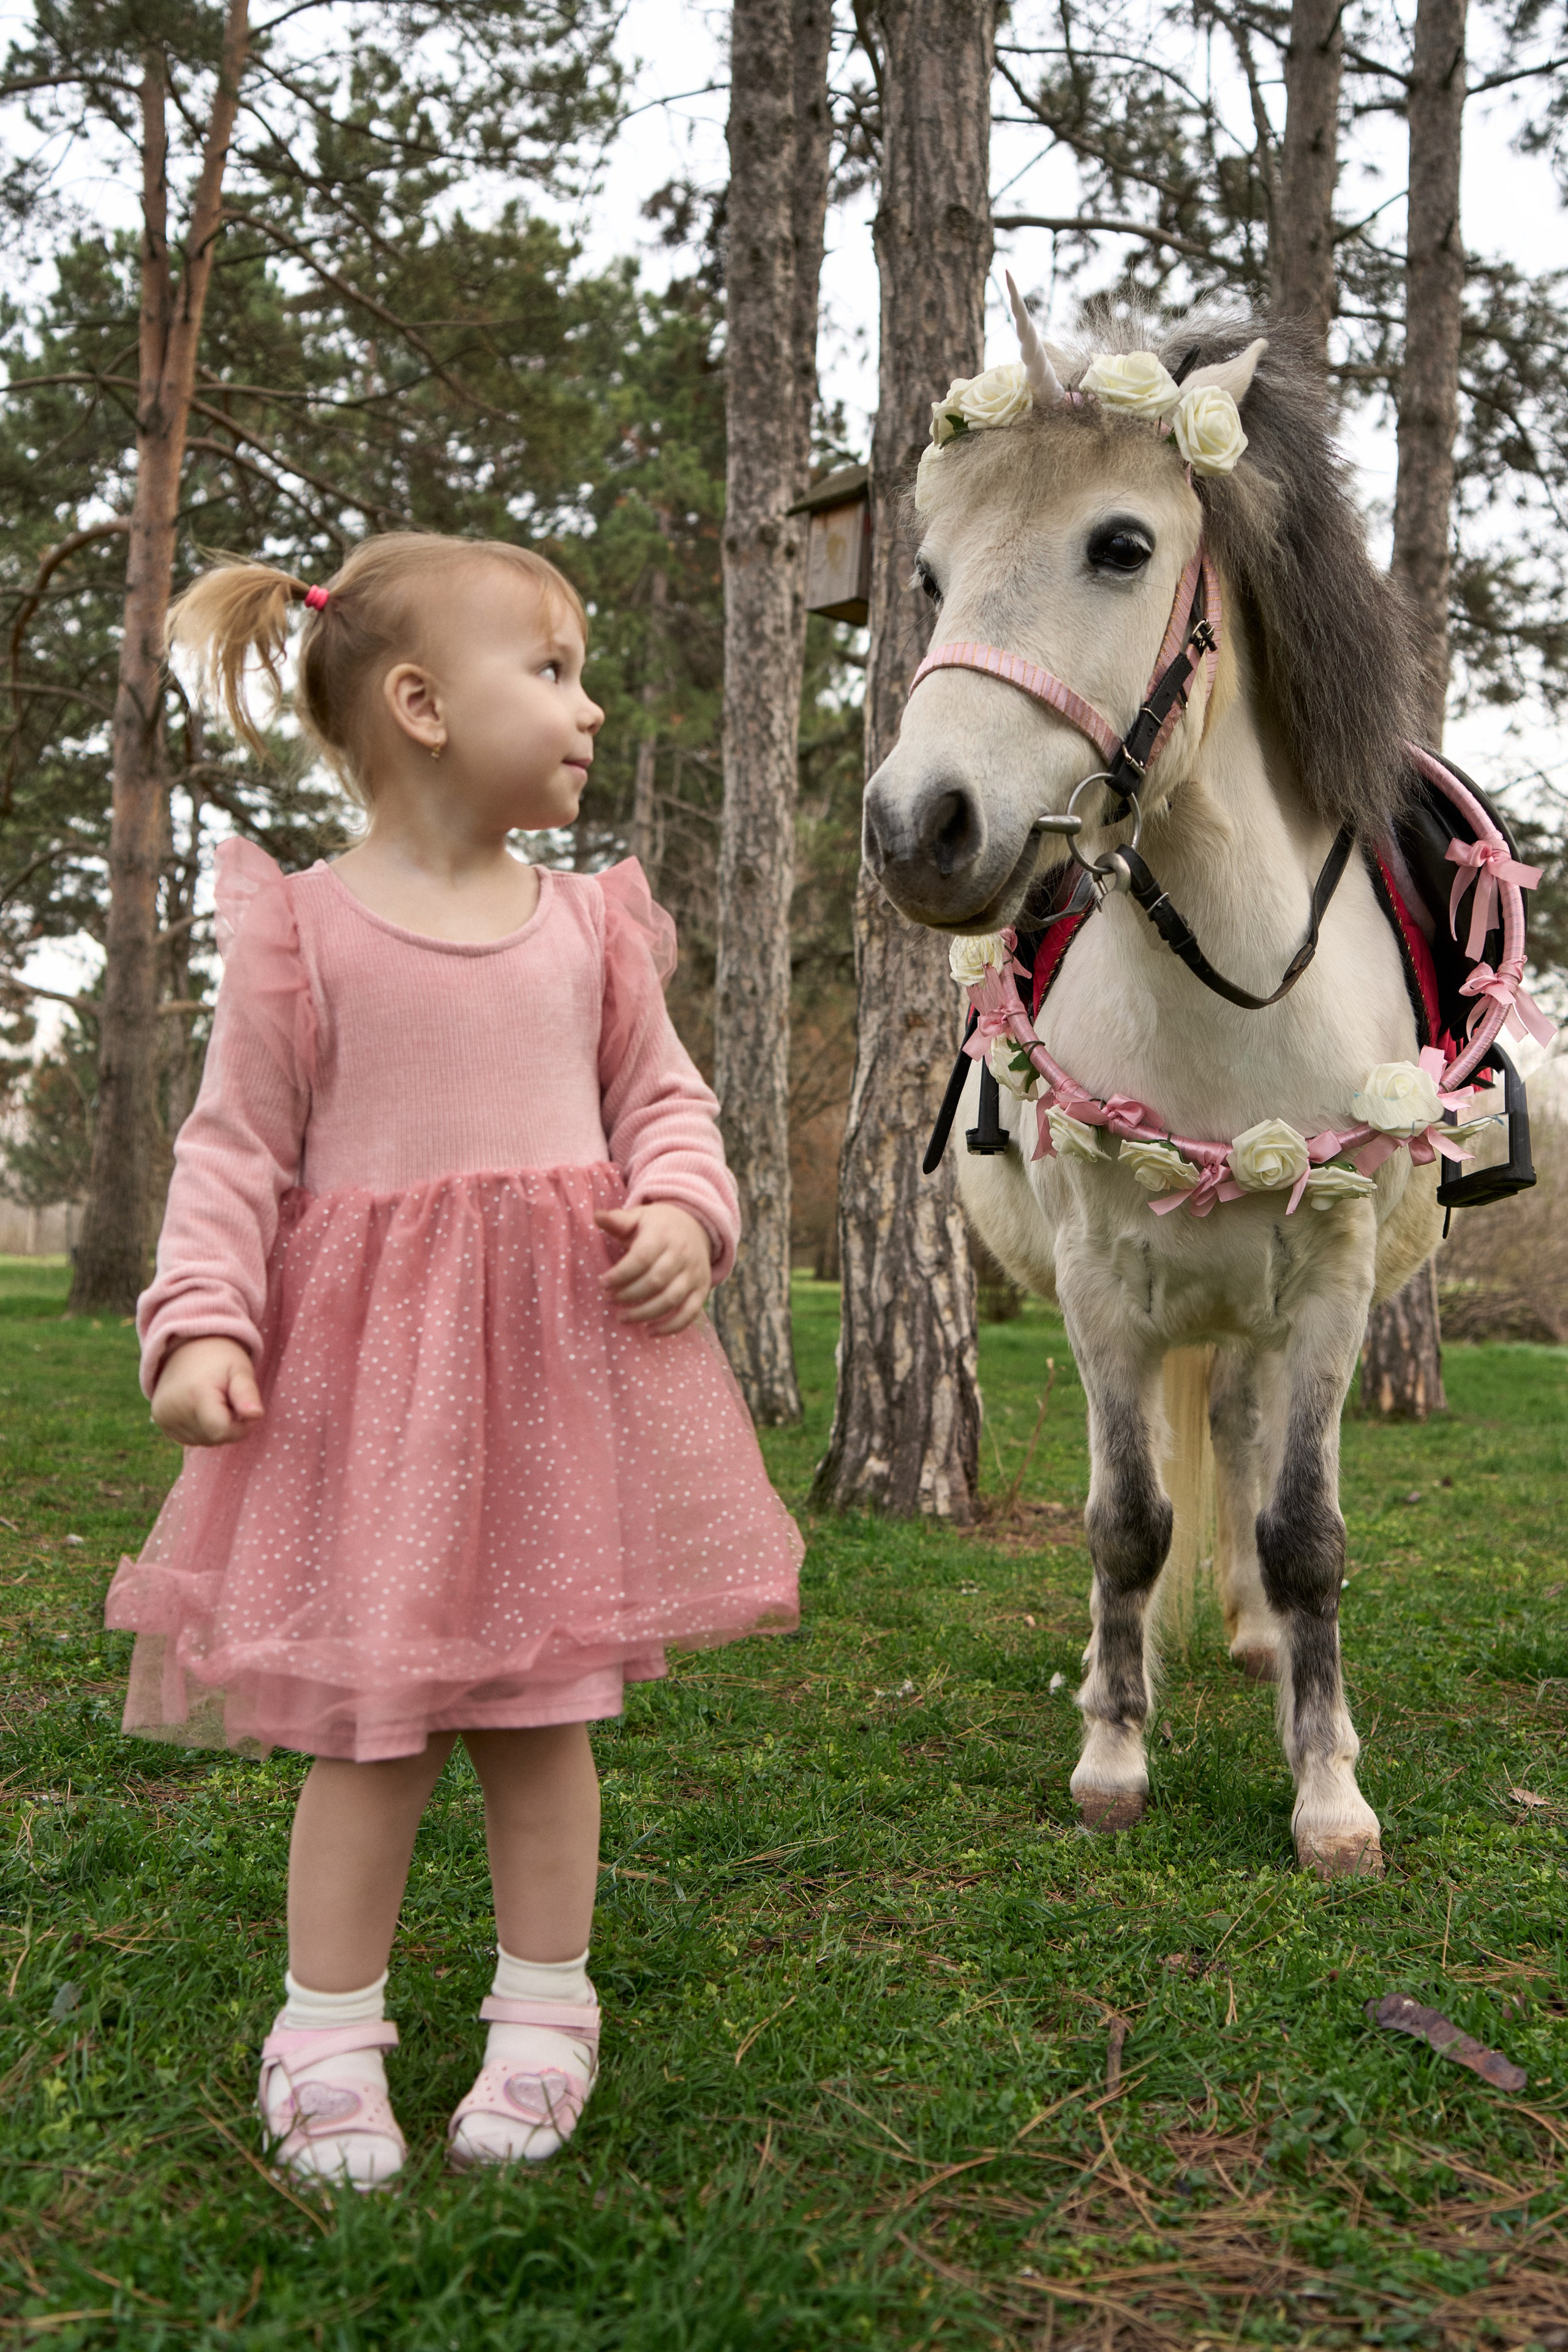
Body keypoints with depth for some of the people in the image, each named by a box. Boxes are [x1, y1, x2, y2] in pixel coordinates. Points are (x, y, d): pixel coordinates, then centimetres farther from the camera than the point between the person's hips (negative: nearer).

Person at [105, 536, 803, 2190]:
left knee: (541, 1707, 10)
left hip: (565, 1350, 3)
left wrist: (681, 1210, -8)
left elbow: (662, 1100, 12)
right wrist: (200, 1322, -12)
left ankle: (544, 2010, 26)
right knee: (372, 1719, 3)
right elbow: (236, 1148, -1)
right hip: (370, 1369, -2)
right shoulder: (301, 930, -2)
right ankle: (327, 2032, 20)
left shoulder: (589, 923, 7)